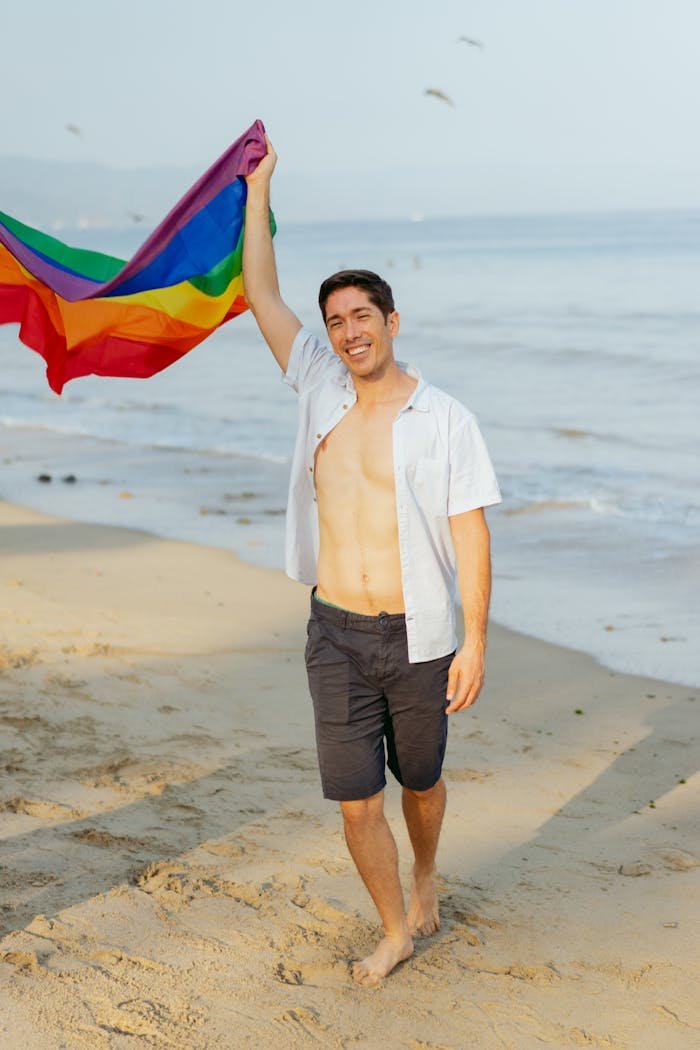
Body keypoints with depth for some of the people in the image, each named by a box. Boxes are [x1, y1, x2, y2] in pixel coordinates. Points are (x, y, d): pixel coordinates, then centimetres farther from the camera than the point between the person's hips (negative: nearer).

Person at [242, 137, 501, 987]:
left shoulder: (445, 421, -8)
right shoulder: (322, 391, 2)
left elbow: (471, 536, -10)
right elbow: (261, 295, 4)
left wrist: (474, 642, -15)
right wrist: (258, 189, 4)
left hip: (417, 638, -2)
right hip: (337, 637, 2)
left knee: (419, 782, 17)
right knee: (356, 802, 1)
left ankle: (425, 877, 49)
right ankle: (395, 932, 23)